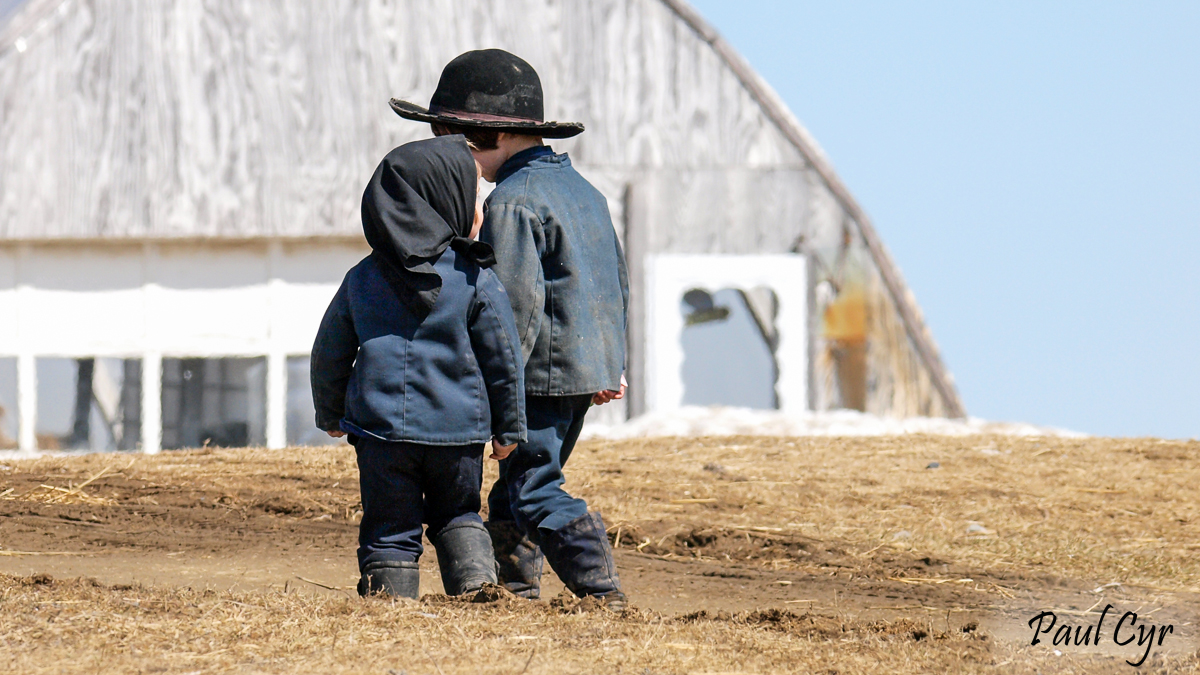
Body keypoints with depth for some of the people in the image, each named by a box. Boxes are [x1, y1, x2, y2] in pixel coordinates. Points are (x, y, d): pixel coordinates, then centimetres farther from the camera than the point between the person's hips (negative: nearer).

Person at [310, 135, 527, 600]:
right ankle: (477, 579, -1)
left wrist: (330, 415, 27)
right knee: (458, 514, 18)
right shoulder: (476, 279, -5)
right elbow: (504, 357, -2)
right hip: (458, 430, -1)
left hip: (382, 427, 1)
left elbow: (329, 355, 11)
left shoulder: (362, 280, 4)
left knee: (390, 532, 5)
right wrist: (508, 427, 9)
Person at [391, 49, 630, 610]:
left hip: (546, 369, -10)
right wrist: (613, 365, 26)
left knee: (534, 489, -9)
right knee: (516, 487, 16)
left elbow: (519, 300, -21)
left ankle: (600, 589, -16)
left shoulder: (513, 201, -14)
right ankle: (516, 585, 20)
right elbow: (617, 281, 22)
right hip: (590, 365, 10)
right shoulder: (582, 189, 17)